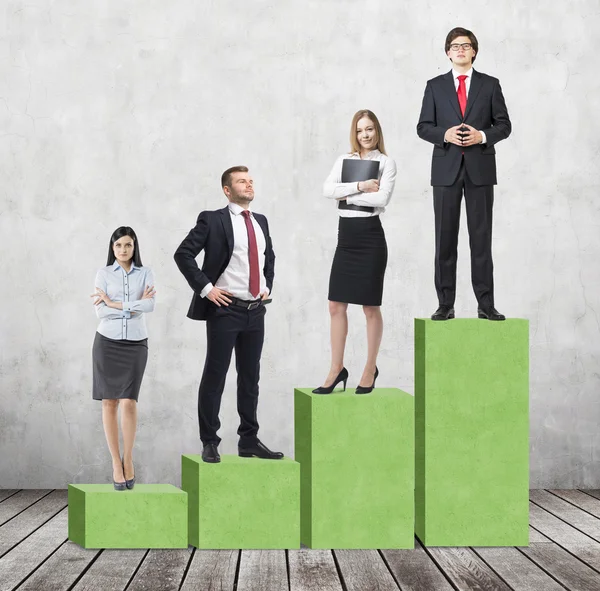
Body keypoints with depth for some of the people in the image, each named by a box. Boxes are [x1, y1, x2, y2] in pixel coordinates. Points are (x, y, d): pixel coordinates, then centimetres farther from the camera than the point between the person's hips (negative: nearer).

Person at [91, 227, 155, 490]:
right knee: (109, 402, 0)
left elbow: (149, 305, -12)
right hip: (107, 342, 0)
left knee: (129, 401, -10)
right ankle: (116, 462, 6)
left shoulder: (145, 273, 5)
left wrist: (114, 303, -10)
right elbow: (100, 311, -8)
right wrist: (135, 304, -10)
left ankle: (128, 459, 5)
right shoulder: (103, 273, 3)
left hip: (135, 343, 0)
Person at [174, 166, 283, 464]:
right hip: (225, 309, -6)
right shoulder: (212, 220, -6)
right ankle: (209, 442, 6)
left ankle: (249, 440, 19)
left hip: (256, 310, 6)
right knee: (214, 377, -1)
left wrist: (267, 285, 14)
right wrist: (205, 288, -14)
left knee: (250, 378, 11)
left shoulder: (261, 221, 13)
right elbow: (183, 254, -10)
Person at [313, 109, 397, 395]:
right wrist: (359, 186, -13)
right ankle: (337, 369, 13)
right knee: (336, 306, 4)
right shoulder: (344, 160, 11)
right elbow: (328, 190, -4)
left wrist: (346, 196, -8)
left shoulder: (386, 163, -1)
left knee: (370, 306, 4)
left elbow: (382, 199, -15)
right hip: (345, 236, 5)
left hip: (370, 236, -4)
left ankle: (370, 369, 15)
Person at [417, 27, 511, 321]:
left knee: (481, 237, 0)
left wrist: (482, 136, -14)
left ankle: (486, 304, 2)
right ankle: (445, 304, 5)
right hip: (446, 168, 1)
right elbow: (423, 127, 5)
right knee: (445, 238, 1)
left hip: (480, 168, 0)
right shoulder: (435, 86, 7)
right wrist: (444, 134, -14)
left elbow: (504, 125, 5)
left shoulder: (490, 85, 6)